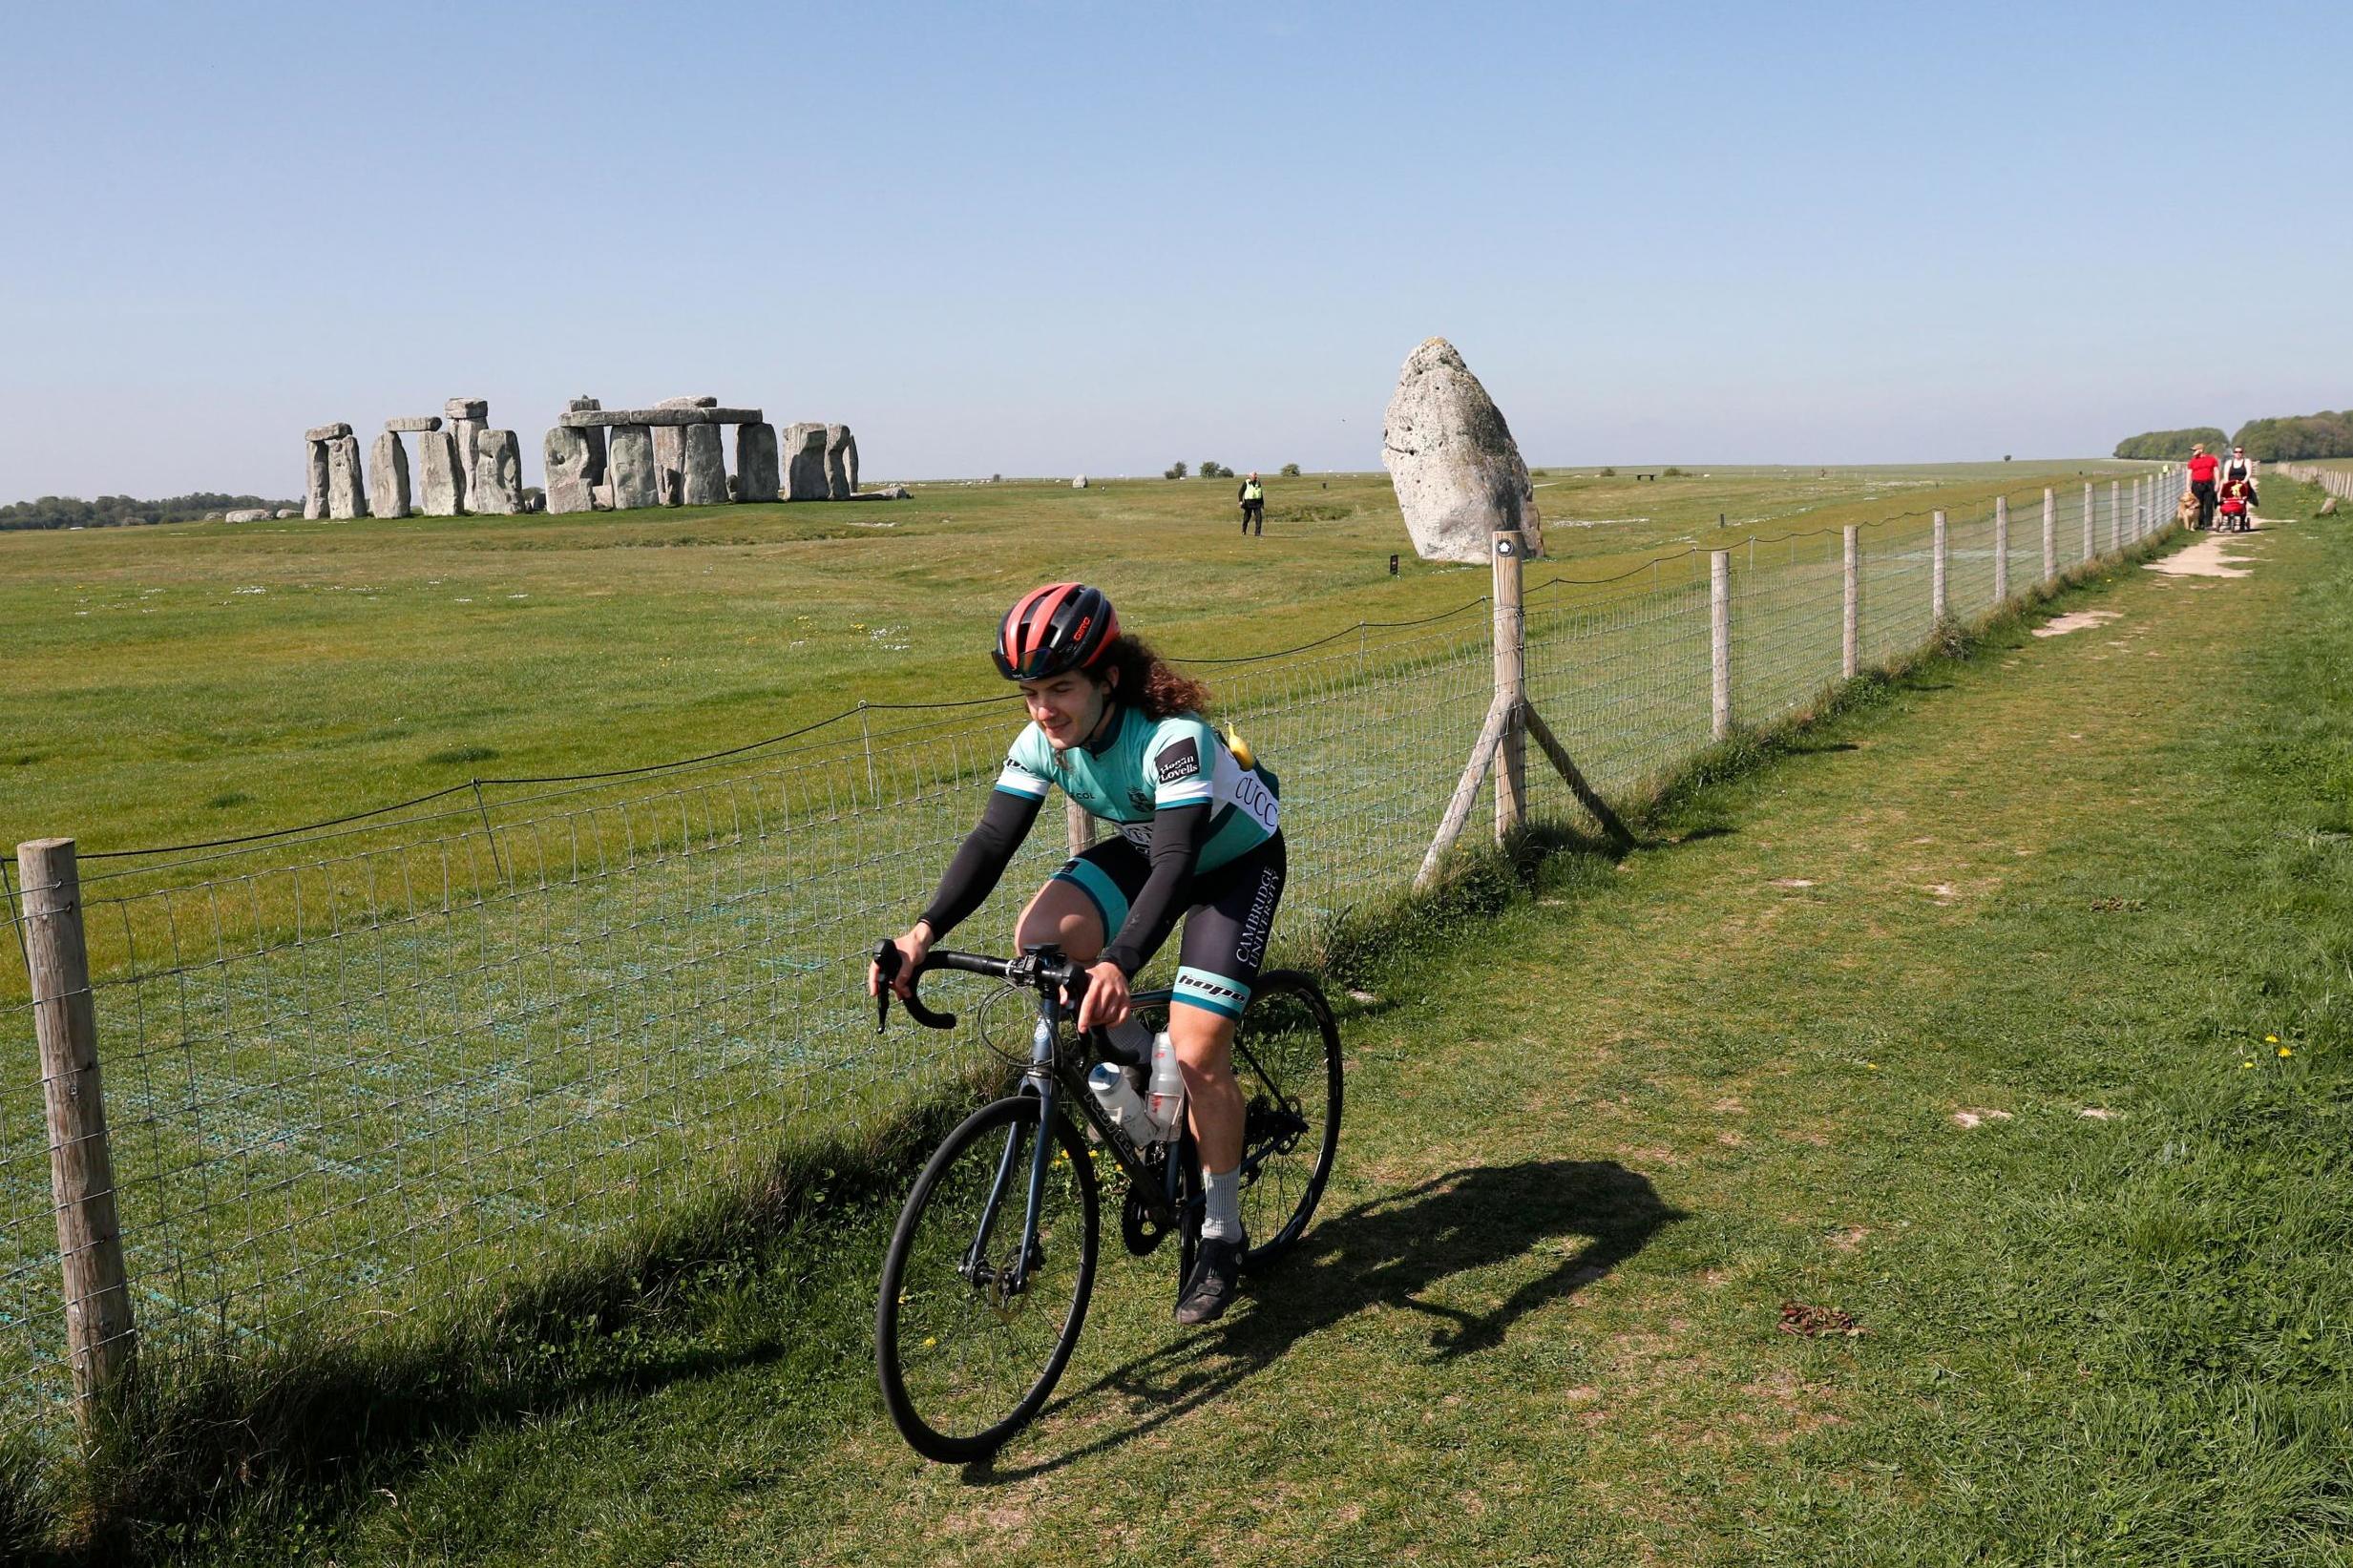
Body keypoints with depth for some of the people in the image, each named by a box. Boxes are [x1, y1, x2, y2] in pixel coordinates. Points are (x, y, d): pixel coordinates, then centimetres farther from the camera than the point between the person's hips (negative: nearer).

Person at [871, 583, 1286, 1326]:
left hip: (1235, 862, -6)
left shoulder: (1173, 739, -37)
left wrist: (1118, 965, -62)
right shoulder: (1042, 743, -18)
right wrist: (925, 930, -40)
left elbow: (1176, 866, -47)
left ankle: (1222, 1239, 5)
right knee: (1041, 935, -22)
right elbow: (991, 841, -24)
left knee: (1196, 1053, -15)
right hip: (1144, 848, 6)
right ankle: (1133, 1055, 5)